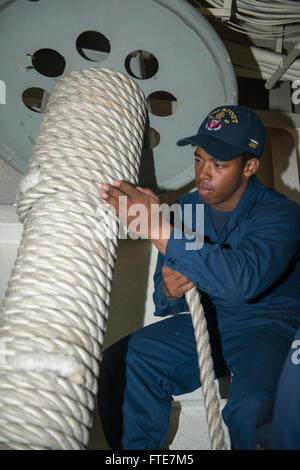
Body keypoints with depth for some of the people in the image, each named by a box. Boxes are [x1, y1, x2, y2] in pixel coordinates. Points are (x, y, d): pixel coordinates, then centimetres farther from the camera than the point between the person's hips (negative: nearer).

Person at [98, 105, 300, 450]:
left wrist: (159, 230, -41)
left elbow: (241, 280, -37)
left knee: (251, 408, -34)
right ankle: (137, 450, 11)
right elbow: (163, 301, 5)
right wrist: (168, 292, -22)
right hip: (208, 320, 5)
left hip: (269, 325, -4)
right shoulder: (187, 207, 1)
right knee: (119, 364, -13)